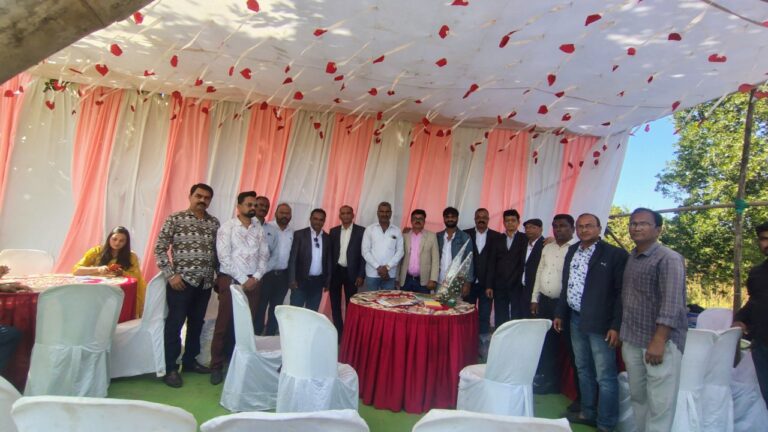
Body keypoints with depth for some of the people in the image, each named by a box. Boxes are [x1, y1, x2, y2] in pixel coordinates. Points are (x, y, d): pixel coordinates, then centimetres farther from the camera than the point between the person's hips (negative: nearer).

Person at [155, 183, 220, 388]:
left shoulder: (214, 223, 9)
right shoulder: (175, 219, -4)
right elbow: (160, 248, -5)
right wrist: (171, 275, -11)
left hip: (205, 282, 5)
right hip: (182, 280, -4)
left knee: (197, 322, 14)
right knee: (175, 323, 2)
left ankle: (190, 360, 29)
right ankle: (170, 368, 14)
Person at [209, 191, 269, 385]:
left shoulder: (259, 229, 10)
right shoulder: (227, 227, -4)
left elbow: (264, 255, 8)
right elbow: (224, 257, -11)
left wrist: (256, 277, -6)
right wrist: (242, 280, -13)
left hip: (253, 282, 4)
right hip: (231, 280, -4)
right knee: (224, 324, 1)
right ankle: (217, 366, 12)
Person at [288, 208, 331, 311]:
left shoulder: (327, 238, 7)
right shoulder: (299, 234, -3)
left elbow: (328, 260, 11)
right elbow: (293, 258, -6)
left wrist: (328, 281, 10)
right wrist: (292, 279, -12)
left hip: (318, 282, 3)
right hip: (301, 280, -3)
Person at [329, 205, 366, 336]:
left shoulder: (361, 231, -2)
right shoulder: (333, 231, 7)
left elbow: (363, 254, -4)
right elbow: (330, 252, 6)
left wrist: (361, 275, -10)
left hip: (351, 272, -3)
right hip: (335, 271, 3)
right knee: (335, 304, 8)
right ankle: (338, 332, 21)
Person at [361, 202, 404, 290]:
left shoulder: (397, 231, 7)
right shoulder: (369, 229, 3)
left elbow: (400, 251, 3)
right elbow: (365, 251, -1)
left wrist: (387, 267, -9)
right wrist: (378, 267, -9)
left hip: (390, 274, 1)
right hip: (372, 273, -1)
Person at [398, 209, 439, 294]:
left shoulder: (431, 236, 3)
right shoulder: (404, 236, 7)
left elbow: (435, 259, 0)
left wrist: (433, 279, -8)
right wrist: (397, 278, 4)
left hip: (423, 281, -1)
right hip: (405, 280, 1)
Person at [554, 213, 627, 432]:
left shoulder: (615, 254, -9)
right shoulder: (572, 251, 11)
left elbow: (622, 292, -11)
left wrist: (616, 325, -15)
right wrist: (560, 313, 15)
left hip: (600, 323, -7)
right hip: (576, 319, 7)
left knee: (605, 376, 1)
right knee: (583, 370, 18)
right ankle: (588, 413, 33)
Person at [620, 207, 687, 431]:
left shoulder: (669, 259, -10)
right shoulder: (630, 258, 11)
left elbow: (672, 303, -18)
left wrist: (658, 341, -23)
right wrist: (623, 333, 13)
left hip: (660, 341, -7)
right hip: (632, 341, 7)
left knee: (660, 403, -1)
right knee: (637, 396, 15)